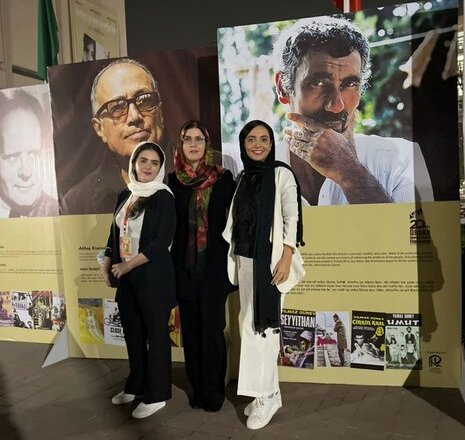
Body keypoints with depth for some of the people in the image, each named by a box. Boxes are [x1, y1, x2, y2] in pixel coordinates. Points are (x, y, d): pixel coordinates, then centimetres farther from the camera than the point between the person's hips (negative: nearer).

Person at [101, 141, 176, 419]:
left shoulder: (163, 197, -9)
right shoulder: (125, 195, 10)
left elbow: (163, 240, -16)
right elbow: (115, 232, 17)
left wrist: (130, 264, -15)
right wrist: (108, 261, 5)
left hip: (153, 275, -6)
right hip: (126, 276, 7)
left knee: (155, 333, 4)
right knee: (132, 332, 16)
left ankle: (157, 395, 17)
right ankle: (136, 385, 34)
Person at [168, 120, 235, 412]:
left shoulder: (223, 178, 0)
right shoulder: (173, 181, 5)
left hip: (214, 265, -2)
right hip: (184, 266, 2)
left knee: (212, 329, 1)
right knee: (191, 329, 9)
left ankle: (214, 391, 16)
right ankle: (198, 389, 23)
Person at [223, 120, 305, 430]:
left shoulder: (282, 174, -4)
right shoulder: (243, 178, 13)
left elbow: (292, 217, -10)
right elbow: (236, 223, 13)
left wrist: (286, 258, -19)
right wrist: (234, 260, 11)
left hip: (270, 260, -6)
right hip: (245, 261, 6)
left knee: (259, 325, -6)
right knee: (253, 325, 9)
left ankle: (265, 395, 8)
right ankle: (270, 393, 20)